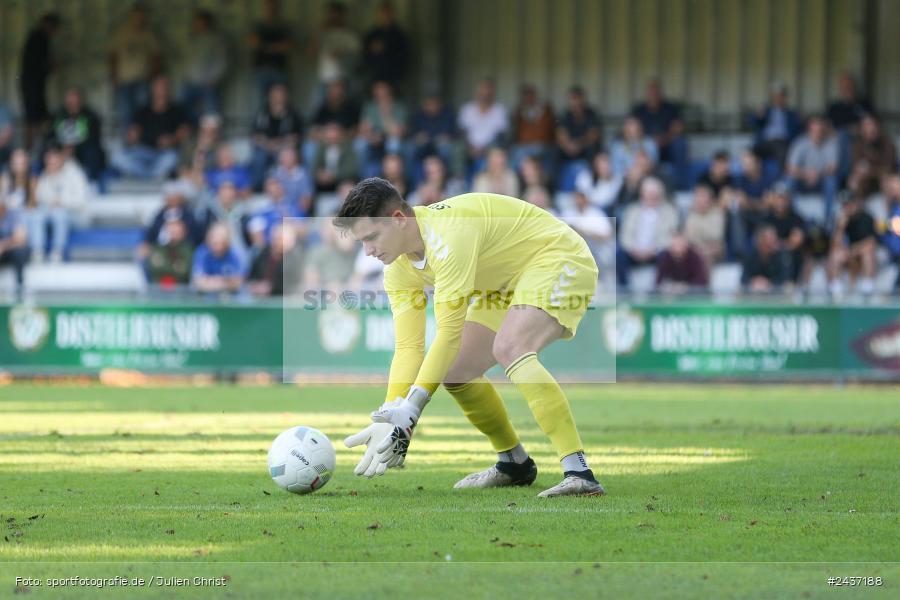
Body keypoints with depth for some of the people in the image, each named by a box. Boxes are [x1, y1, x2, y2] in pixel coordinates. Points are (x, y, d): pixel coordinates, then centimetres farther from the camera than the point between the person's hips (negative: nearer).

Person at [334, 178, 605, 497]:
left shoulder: (446, 234, -33)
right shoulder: (399, 270, -5)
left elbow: (449, 333, -35)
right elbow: (408, 347, -9)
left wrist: (409, 412, -38)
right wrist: (390, 417, -24)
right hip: (511, 283, 10)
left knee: (508, 349, -33)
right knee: (454, 371, 4)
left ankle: (579, 473, -37)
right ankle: (515, 464, 23)